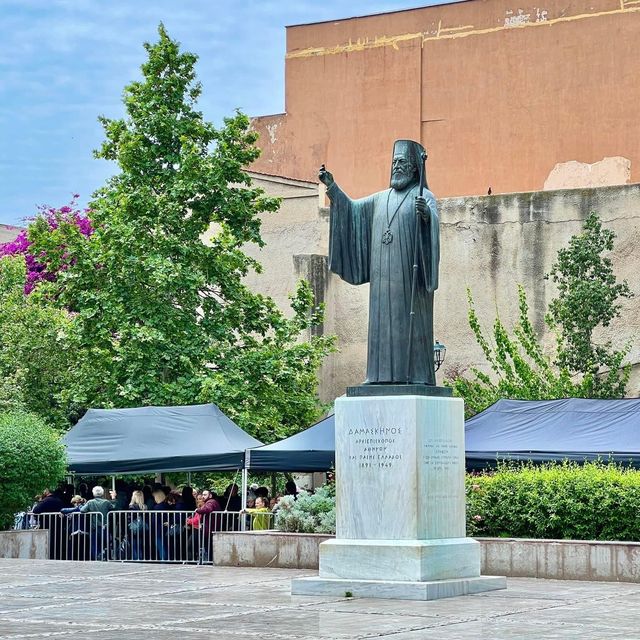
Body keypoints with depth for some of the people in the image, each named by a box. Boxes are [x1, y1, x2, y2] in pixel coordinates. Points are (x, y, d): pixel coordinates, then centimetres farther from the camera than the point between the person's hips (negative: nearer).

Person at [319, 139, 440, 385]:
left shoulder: (424, 197, 1)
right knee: (383, 323, 1)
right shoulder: (381, 199, 20)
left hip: (409, 276, -6)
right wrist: (332, 186, 11)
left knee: (412, 323, -9)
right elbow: (352, 208, 22)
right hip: (384, 279, 6)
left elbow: (434, 221, -18)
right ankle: (384, 375, 1)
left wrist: (426, 214, -41)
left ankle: (419, 376, -9)